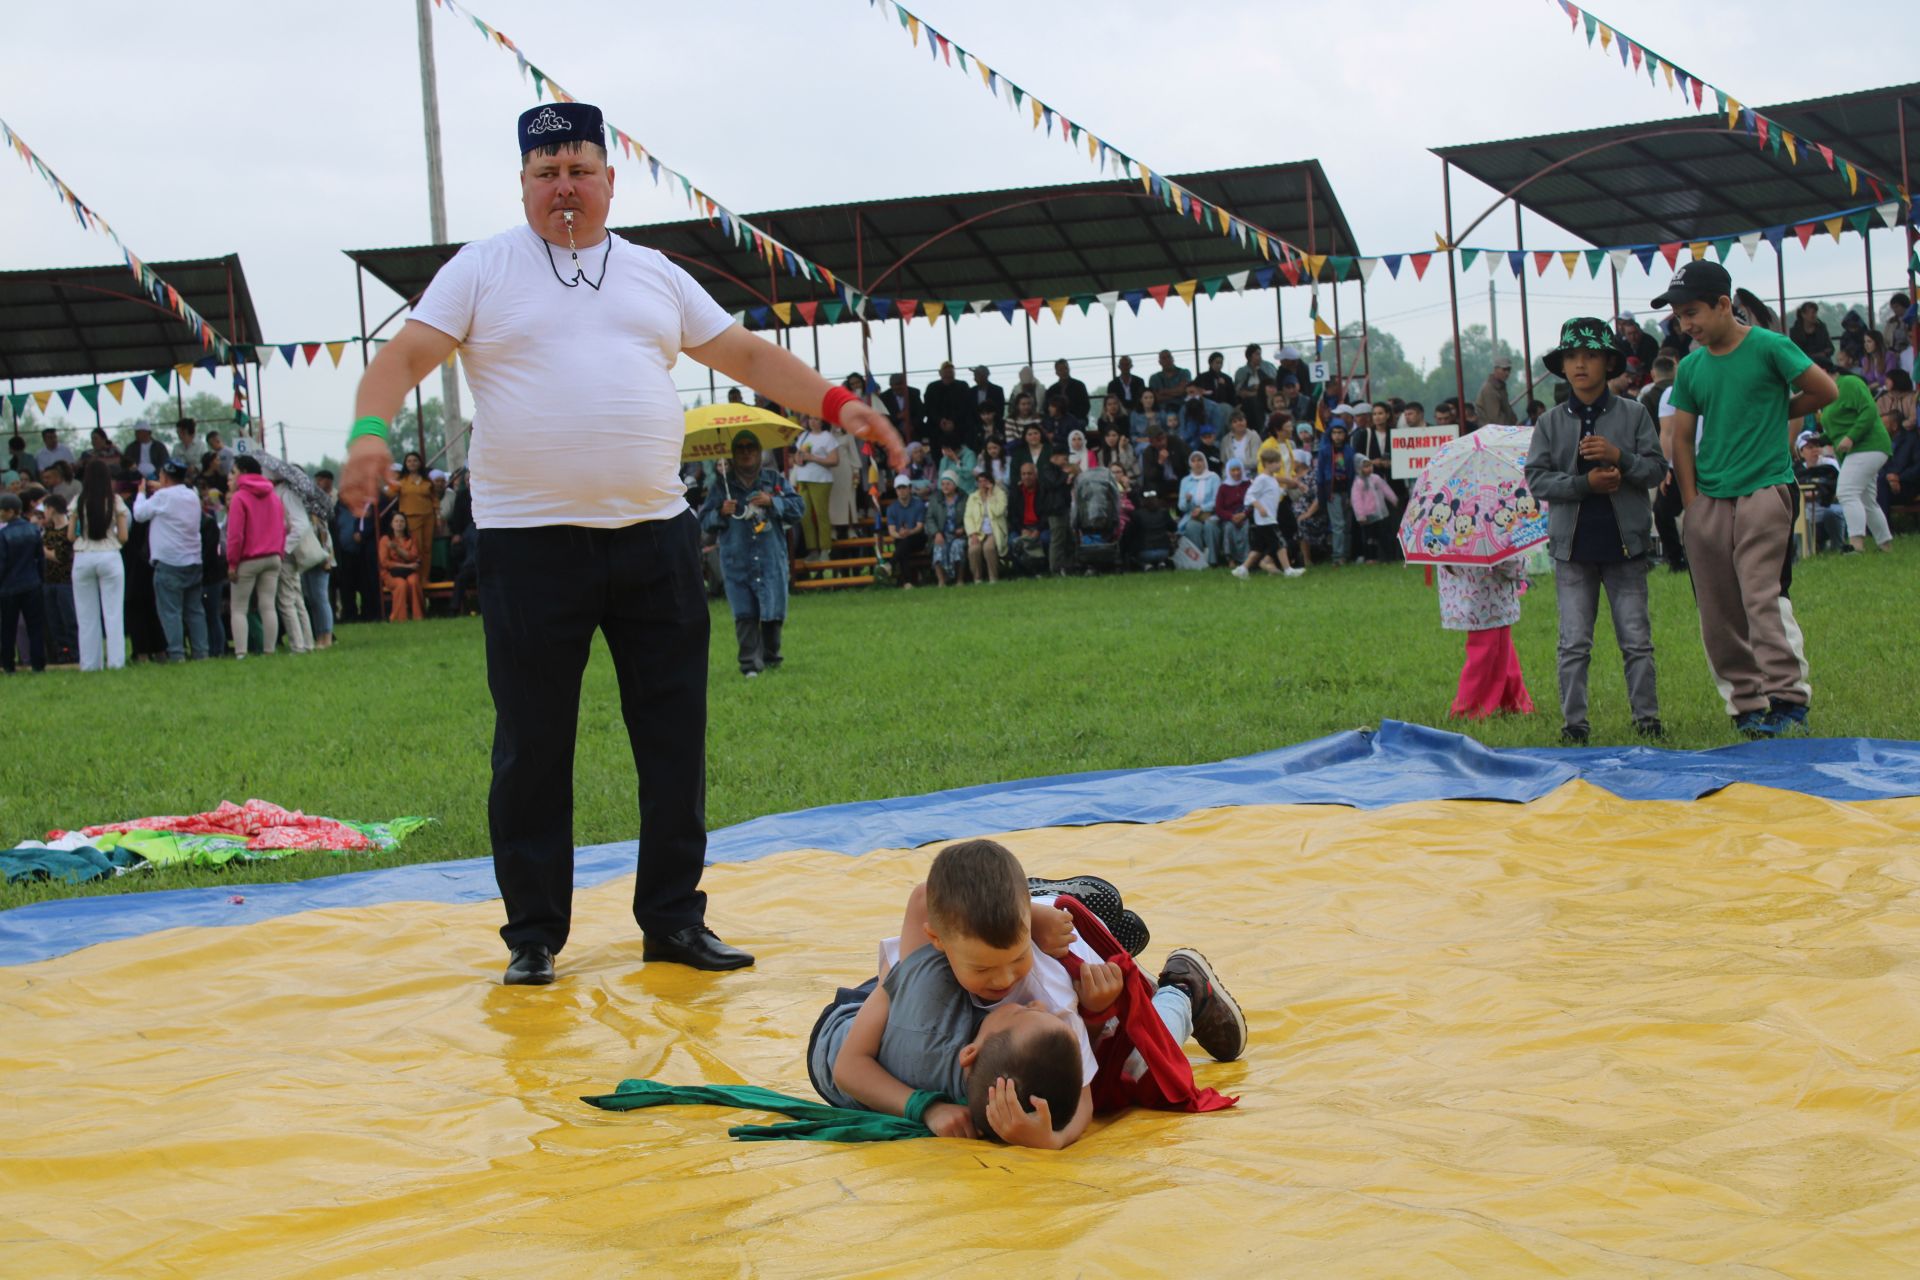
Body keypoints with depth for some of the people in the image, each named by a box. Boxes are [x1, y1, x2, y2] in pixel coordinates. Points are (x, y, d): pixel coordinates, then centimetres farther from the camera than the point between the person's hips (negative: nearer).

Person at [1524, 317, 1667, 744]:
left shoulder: (1633, 414, 4)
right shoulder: (1552, 422, 5)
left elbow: (1657, 469, 0)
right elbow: (1536, 478, -2)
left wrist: (1619, 457, -17)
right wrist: (1586, 483, -14)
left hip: (1625, 543, -1)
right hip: (1573, 544, 1)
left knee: (1636, 639, 3)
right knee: (1574, 642, 2)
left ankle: (1646, 716, 12)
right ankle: (1574, 721, 8)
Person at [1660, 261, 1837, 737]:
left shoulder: (1769, 347, -6)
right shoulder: (1690, 368, 9)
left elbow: (1825, 391, 1)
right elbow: (1681, 437, 11)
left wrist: (1775, 413, 10)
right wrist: (1692, 504, 3)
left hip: (1764, 490, -5)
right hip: (1709, 498, 5)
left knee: (1762, 596, -14)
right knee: (1717, 611, 3)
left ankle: (1787, 699, -10)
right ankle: (1746, 704, 11)